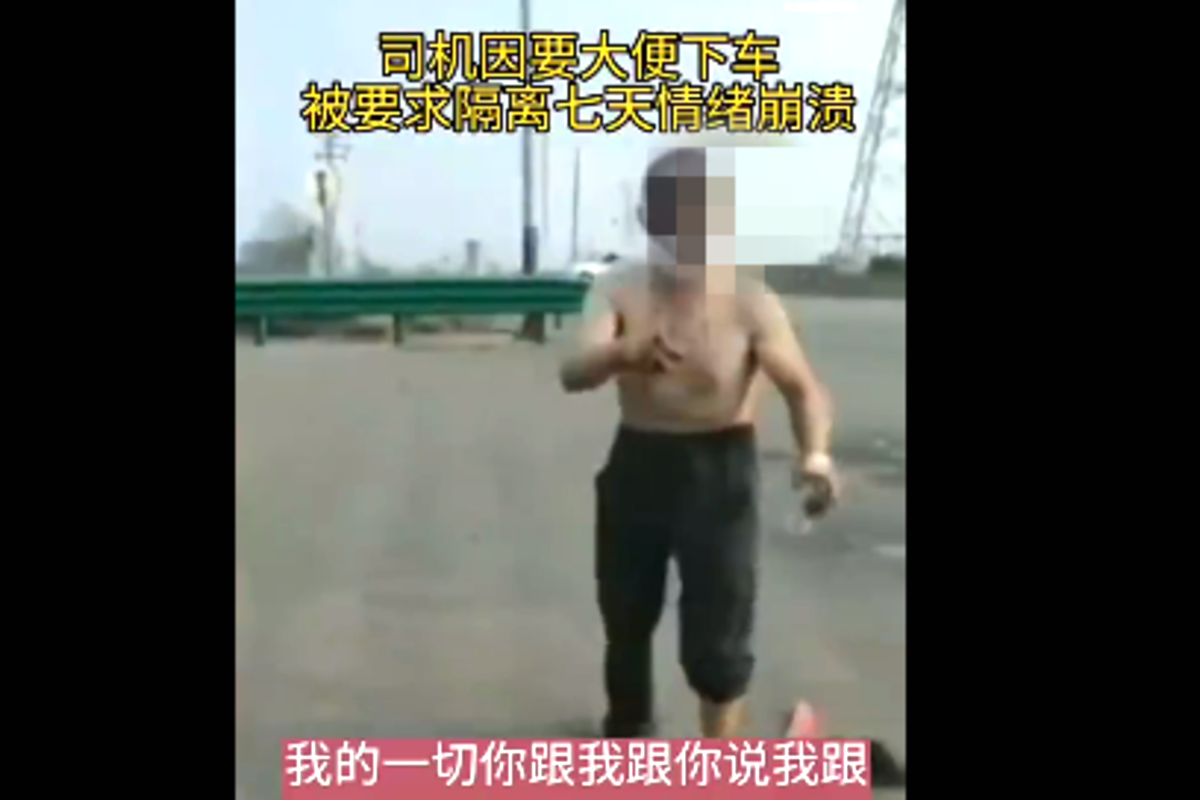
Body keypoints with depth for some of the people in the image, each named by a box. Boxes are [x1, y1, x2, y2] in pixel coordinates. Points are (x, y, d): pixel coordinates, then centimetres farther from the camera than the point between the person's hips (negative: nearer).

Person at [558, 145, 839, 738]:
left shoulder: (750, 301, -13)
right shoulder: (617, 291, -8)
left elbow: (802, 386, -16)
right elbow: (573, 372, -23)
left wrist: (814, 454, -38)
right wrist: (620, 354, -47)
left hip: (719, 472, -3)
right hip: (637, 464, 3)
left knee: (717, 637, -2)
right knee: (625, 616, 20)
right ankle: (628, 728, 48)